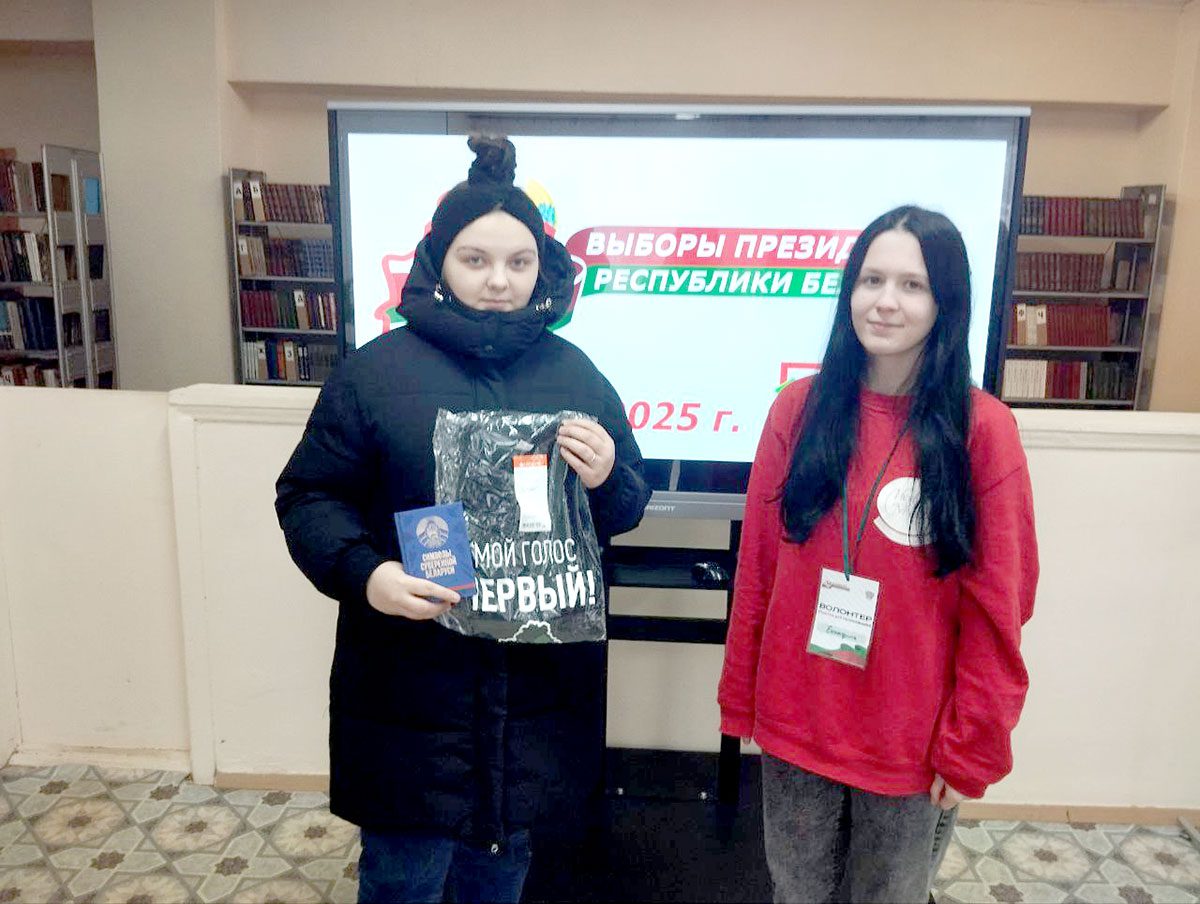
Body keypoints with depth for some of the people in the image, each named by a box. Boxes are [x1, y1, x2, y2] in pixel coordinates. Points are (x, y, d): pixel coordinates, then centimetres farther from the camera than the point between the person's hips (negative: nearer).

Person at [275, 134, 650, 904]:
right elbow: (308, 497, -2)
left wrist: (605, 479, -15)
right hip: (413, 688, -2)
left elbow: (630, 506, 8)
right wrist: (363, 574, -20)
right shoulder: (376, 370, -6)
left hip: (540, 687, 3)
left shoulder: (575, 373, 3)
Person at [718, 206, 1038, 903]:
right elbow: (757, 568, -1)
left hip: (912, 741, -1)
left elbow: (998, 607, -7)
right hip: (795, 726, 2)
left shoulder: (984, 428, -10)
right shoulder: (799, 409, -4)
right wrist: (742, 701, 3)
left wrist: (970, 750, -6)